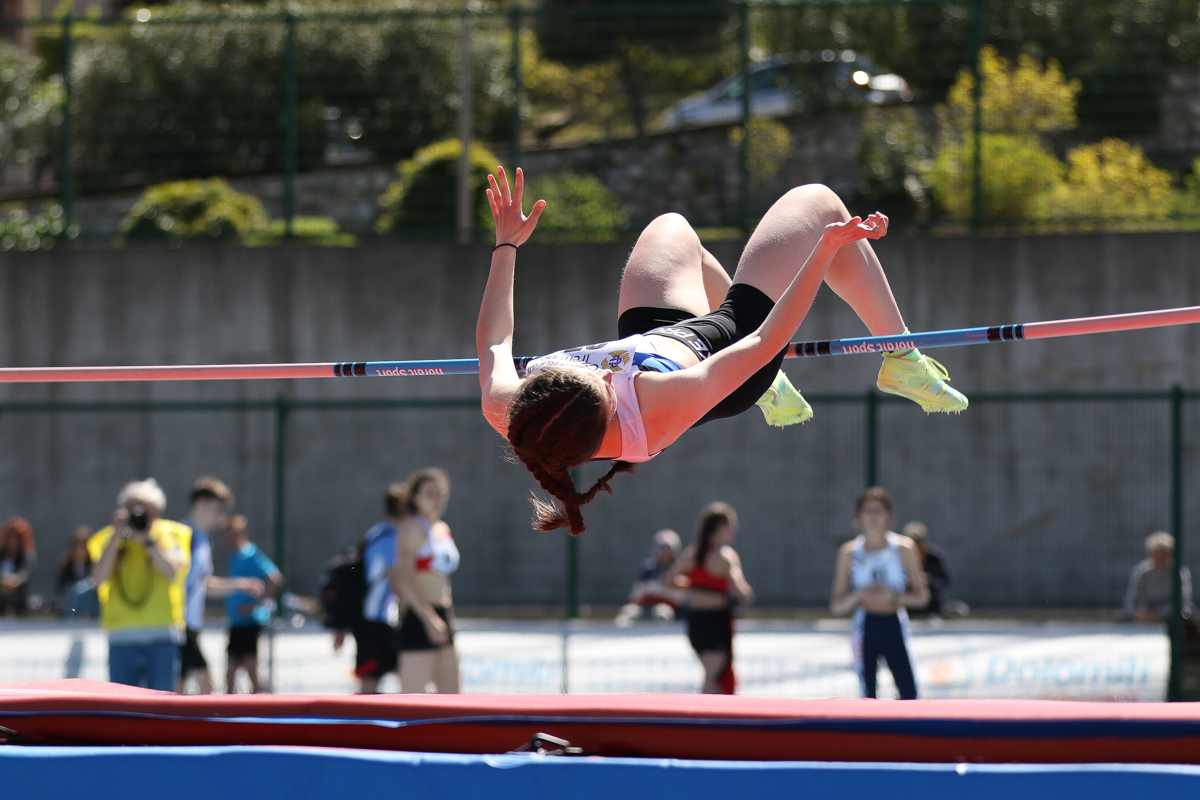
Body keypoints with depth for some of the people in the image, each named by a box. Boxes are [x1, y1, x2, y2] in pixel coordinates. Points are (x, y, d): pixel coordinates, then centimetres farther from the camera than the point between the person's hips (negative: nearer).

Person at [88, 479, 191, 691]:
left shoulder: (172, 535, 6)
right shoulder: (108, 539, 9)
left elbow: (172, 572, -9)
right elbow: (99, 578, -6)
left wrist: (147, 540, -14)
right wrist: (117, 536, -9)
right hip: (122, 637, 1)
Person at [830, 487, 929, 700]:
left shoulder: (904, 548, 3)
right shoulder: (849, 552, 4)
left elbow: (921, 596, 3)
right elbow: (836, 606, 5)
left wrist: (892, 596, -14)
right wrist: (859, 596, -14)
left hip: (895, 626, 0)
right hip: (864, 628, 0)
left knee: (909, 694, -11)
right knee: (867, 696, -2)